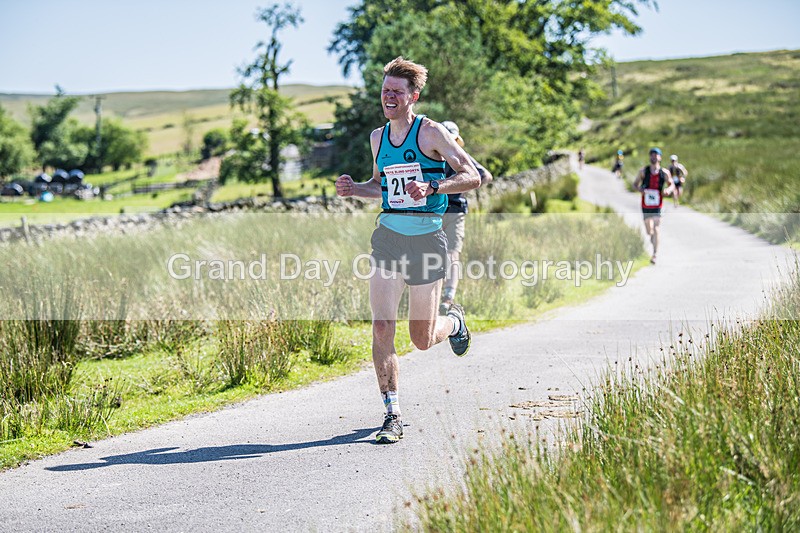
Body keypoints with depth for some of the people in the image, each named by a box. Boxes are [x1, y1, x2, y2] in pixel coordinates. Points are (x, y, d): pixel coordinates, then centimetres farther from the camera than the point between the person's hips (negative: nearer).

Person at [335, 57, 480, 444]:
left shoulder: (431, 132, -7)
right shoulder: (377, 137, 10)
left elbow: (472, 177, -8)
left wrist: (432, 188, -24)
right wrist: (352, 189, 5)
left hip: (426, 239, -4)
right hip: (388, 237, 4)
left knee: (422, 339, 4)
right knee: (381, 328, -9)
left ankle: (454, 322, 40)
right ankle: (393, 415, 1)